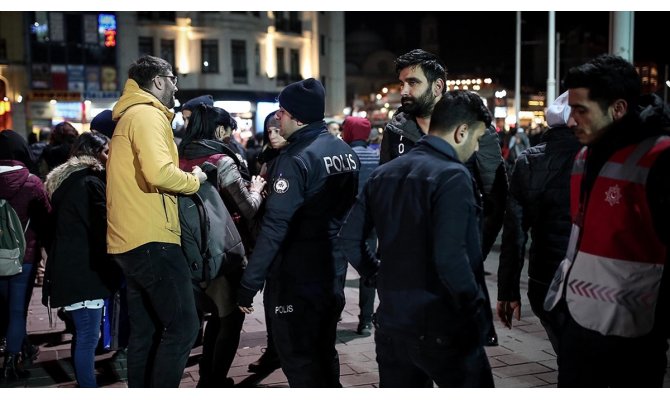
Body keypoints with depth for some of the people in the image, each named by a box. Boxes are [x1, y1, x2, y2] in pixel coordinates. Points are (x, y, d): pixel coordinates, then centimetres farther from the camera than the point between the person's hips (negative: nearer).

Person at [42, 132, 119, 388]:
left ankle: (84, 384, 23)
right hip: (84, 269, -10)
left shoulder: (64, 181, 18)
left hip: (68, 268, 10)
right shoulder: (90, 182, -12)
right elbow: (102, 227, -13)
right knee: (88, 336, -7)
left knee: (82, 334, 16)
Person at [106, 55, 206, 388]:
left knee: (145, 331, 14)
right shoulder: (148, 114, -9)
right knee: (182, 326, -9)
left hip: (130, 240, 11)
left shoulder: (129, 116, 23)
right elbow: (159, 173, -25)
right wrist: (194, 180, -7)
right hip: (150, 239, -10)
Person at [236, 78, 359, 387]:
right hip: (333, 272, 8)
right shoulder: (346, 152, 7)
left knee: (298, 357, 1)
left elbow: (275, 227, -25)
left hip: (298, 278, -8)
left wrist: (249, 283, -22)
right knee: (323, 352, 19)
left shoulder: (295, 158, -19)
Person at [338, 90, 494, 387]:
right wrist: (475, 305, -12)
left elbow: (349, 238, 8)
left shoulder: (384, 173, 7)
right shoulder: (452, 176, -16)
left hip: (391, 323, 7)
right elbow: (450, 257, -25)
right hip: (444, 328, -7)